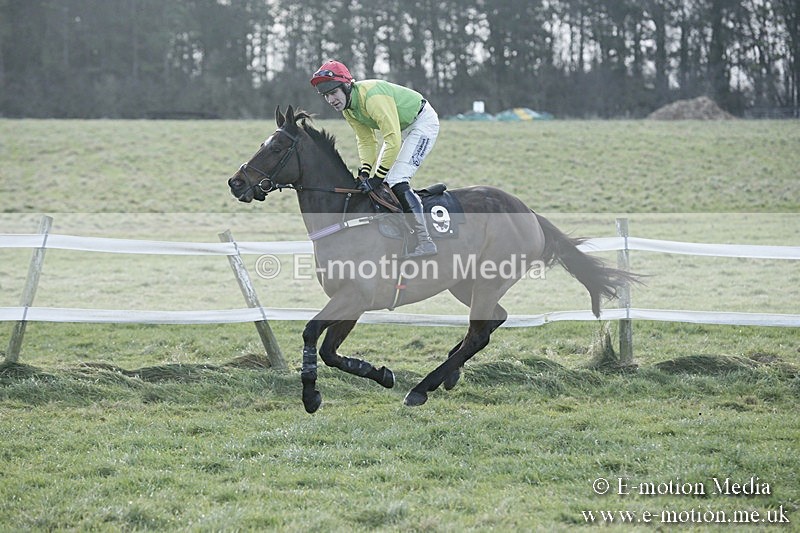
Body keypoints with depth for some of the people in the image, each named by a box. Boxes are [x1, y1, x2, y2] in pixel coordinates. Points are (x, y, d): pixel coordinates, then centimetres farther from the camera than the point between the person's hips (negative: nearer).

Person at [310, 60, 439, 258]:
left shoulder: (373, 97, -34)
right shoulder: (347, 107, -5)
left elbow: (393, 140, -35)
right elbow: (366, 141, 0)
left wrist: (378, 178, -32)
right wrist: (364, 172, -16)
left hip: (423, 122, -10)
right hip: (402, 128, 10)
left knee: (396, 181, -20)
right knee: (382, 181, 7)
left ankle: (425, 242, -20)